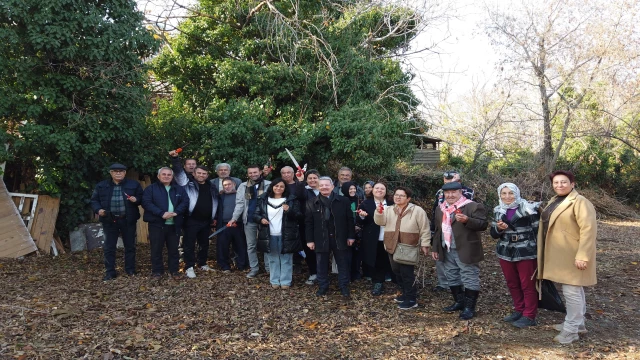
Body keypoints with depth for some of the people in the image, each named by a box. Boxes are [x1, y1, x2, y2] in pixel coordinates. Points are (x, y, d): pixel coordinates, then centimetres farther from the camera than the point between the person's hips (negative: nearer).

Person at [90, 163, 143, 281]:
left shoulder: (134, 184, 1)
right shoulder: (101, 186, 4)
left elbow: (142, 198, 6)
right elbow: (94, 200, 9)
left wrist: (136, 199, -16)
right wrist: (98, 209, -9)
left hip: (128, 220, 0)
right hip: (109, 220, 1)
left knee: (130, 245, 9)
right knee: (109, 247, 4)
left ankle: (130, 270, 23)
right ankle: (110, 272, 14)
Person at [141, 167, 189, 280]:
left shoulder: (179, 189, 12)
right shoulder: (151, 188, 2)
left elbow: (185, 202, 3)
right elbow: (146, 203, -10)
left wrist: (176, 212, -15)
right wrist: (162, 213, -20)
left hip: (174, 225, 2)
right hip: (157, 224, -2)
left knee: (174, 249, 9)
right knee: (156, 249, 3)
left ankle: (174, 270, 19)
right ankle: (157, 271, 15)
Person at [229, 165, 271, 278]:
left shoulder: (268, 185, -3)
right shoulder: (243, 186, 5)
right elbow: (240, 203, 2)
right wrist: (234, 218, -7)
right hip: (249, 220, 3)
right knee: (251, 245, 10)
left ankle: (269, 267, 15)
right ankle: (254, 268, 20)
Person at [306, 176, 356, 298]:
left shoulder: (343, 201, -1)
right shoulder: (311, 203, 0)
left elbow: (350, 219, 1)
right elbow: (308, 223, 1)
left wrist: (351, 236, -2)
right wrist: (310, 240, -3)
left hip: (340, 238, 0)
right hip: (321, 239, 0)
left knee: (343, 264, 8)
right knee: (322, 265, 10)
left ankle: (344, 287, 21)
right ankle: (323, 286, 25)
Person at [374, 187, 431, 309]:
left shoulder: (417, 210, -4)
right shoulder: (388, 210, 10)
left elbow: (424, 229, -2)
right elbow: (380, 222, -2)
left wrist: (425, 244, -5)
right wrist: (379, 212, -20)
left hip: (408, 248, -6)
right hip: (392, 247, 6)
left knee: (407, 273, -6)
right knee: (397, 272, 14)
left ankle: (412, 299, 5)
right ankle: (406, 293, 31)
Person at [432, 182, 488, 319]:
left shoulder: (473, 206, -10)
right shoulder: (440, 209, 12)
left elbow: (483, 224, -15)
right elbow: (438, 230, 18)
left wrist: (467, 220, -30)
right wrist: (435, 248, 15)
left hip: (466, 251, -7)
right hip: (447, 251, 7)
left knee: (470, 279, 0)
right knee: (452, 278, 16)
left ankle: (469, 307, 9)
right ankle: (459, 302, 31)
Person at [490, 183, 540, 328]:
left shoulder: (528, 209, -9)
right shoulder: (498, 211, 8)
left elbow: (537, 230, -7)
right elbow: (494, 234, 11)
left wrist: (538, 251, -10)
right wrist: (499, 228, -11)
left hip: (526, 253, -5)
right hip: (505, 253, 6)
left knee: (527, 285, 2)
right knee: (512, 283, 14)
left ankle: (529, 316, 12)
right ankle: (519, 310, 29)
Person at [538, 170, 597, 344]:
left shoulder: (580, 202, -16)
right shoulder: (555, 201, 12)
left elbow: (588, 229, -22)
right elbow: (548, 223, 22)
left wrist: (582, 256, -26)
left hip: (572, 255, -9)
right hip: (559, 254, 9)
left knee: (571, 291, -4)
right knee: (575, 289, 19)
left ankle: (571, 330, 6)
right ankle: (578, 322, 31)